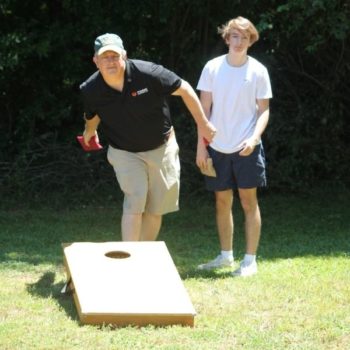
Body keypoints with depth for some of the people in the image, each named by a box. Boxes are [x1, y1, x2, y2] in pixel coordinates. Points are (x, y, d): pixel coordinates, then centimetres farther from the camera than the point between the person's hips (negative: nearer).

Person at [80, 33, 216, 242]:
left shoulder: (148, 73, -25)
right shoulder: (91, 90, -16)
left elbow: (184, 89, -12)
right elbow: (92, 116, 8)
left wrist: (203, 124, -6)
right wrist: (90, 132, 28)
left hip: (161, 149, 0)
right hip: (124, 152, 0)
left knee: (155, 209, 7)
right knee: (135, 202, -18)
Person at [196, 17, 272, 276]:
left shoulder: (258, 71, -4)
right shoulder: (213, 68, 0)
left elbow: (264, 110, -2)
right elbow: (204, 108, 3)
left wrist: (254, 138, -18)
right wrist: (201, 145, 0)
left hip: (246, 148, -2)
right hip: (218, 147, 2)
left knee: (249, 201, 0)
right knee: (222, 202, 11)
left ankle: (250, 260, 5)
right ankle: (226, 255, 23)